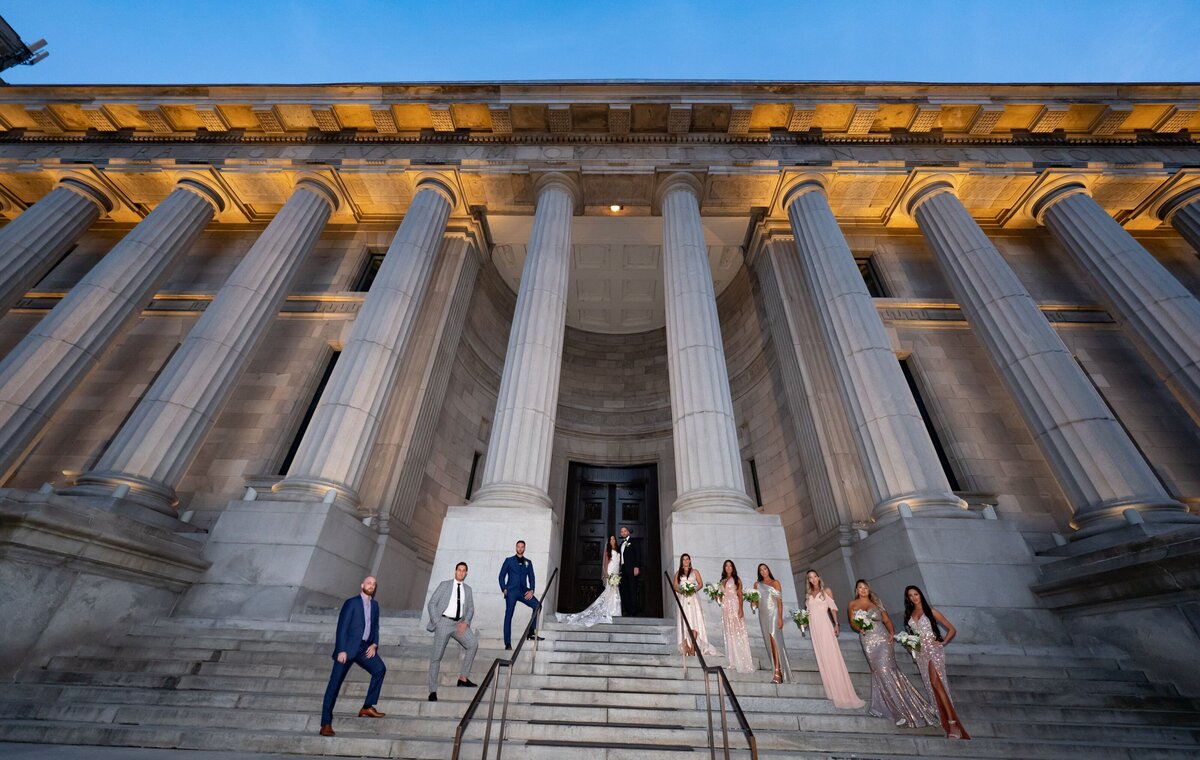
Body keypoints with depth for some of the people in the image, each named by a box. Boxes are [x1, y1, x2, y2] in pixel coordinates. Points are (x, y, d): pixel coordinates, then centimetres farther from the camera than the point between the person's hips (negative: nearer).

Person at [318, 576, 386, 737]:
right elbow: (342, 627, -11)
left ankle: (368, 707, 8)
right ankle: (326, 723, 6)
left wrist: (374, 644, 1)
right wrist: (341, 650, -17)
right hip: (348, 648, -6)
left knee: (380, 669, -5)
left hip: (364, 647, 6)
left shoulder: (374, 605, 11)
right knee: (335, 683, -4)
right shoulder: (351, 602, -8)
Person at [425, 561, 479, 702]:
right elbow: (432, 603, -1)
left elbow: (470, 608, 10)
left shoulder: (468, 589, 12)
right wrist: (436, 622, -10)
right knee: (436, 657, -2)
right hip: (444, 622, -3)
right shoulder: (444, 585, 2)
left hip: (459, 623, 3)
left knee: (473, 644, -15)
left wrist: (466, 622, -9)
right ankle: (433, 691, 10)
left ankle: (463, 678, -4)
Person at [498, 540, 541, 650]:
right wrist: (504, 589, -5)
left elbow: (531, 577, 12)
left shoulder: (528, 562, 14)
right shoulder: (509, 561, 7)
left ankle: (532, 632, -8)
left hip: (523, 591, 2)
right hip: (511, 591, -2)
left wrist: (531, 590, -3)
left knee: (537, 605, -18)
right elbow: (502, 576, 6)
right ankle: (508, 644, 7)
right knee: (508, 616, -2)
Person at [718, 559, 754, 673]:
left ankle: (743, 662, -2)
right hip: (725, 608, 5)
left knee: (738, 632, -6)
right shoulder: (722, 581, 15)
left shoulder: (736, 580, 2)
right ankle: (733, 661, 13)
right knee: (729, 634, 7)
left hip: (735, 606, -5)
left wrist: (741, 609, -16)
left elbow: (740, 595, -6)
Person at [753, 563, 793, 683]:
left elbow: (779, 601, -5)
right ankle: (778, 671, 14)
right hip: (763, 614, 4)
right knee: (770, 642, 6)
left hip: (773, 613, -4)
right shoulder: (757, 584, 10)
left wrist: (780, 618, -12)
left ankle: (777, 673, -13)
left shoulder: (775, 583, 0)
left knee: (774, 640, -12)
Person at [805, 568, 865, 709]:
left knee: (831, 656, -7)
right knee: (821, 657, 4)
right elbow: (808, 611, 16)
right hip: (814, 627, 4)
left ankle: (842, 693, -3)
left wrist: (836, 624, -8)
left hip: (825, 624, -4)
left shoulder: (826, 591, 6)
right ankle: (833, 691, 10)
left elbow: (833, 608, 1)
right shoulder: (808, 595, 15)